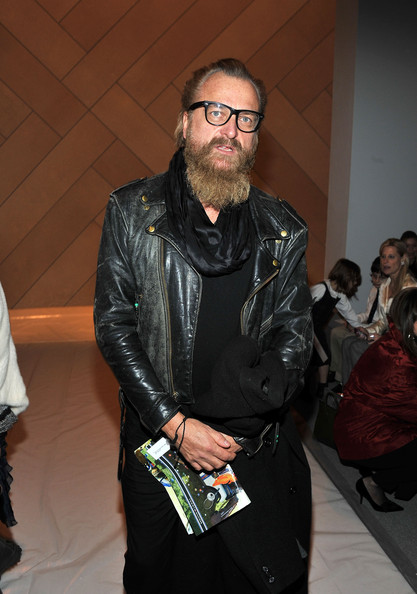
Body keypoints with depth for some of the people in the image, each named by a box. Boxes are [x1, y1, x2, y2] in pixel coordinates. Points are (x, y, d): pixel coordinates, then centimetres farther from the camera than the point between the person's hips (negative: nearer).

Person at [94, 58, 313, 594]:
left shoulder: (283, 230, 0)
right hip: (159, 442, 0)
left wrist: (262, 390, -16)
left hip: (259, 449, 1)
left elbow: (295, 329, 3)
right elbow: (112, 323, -7)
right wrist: (175, 423, -14)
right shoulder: (131, 211, -4)